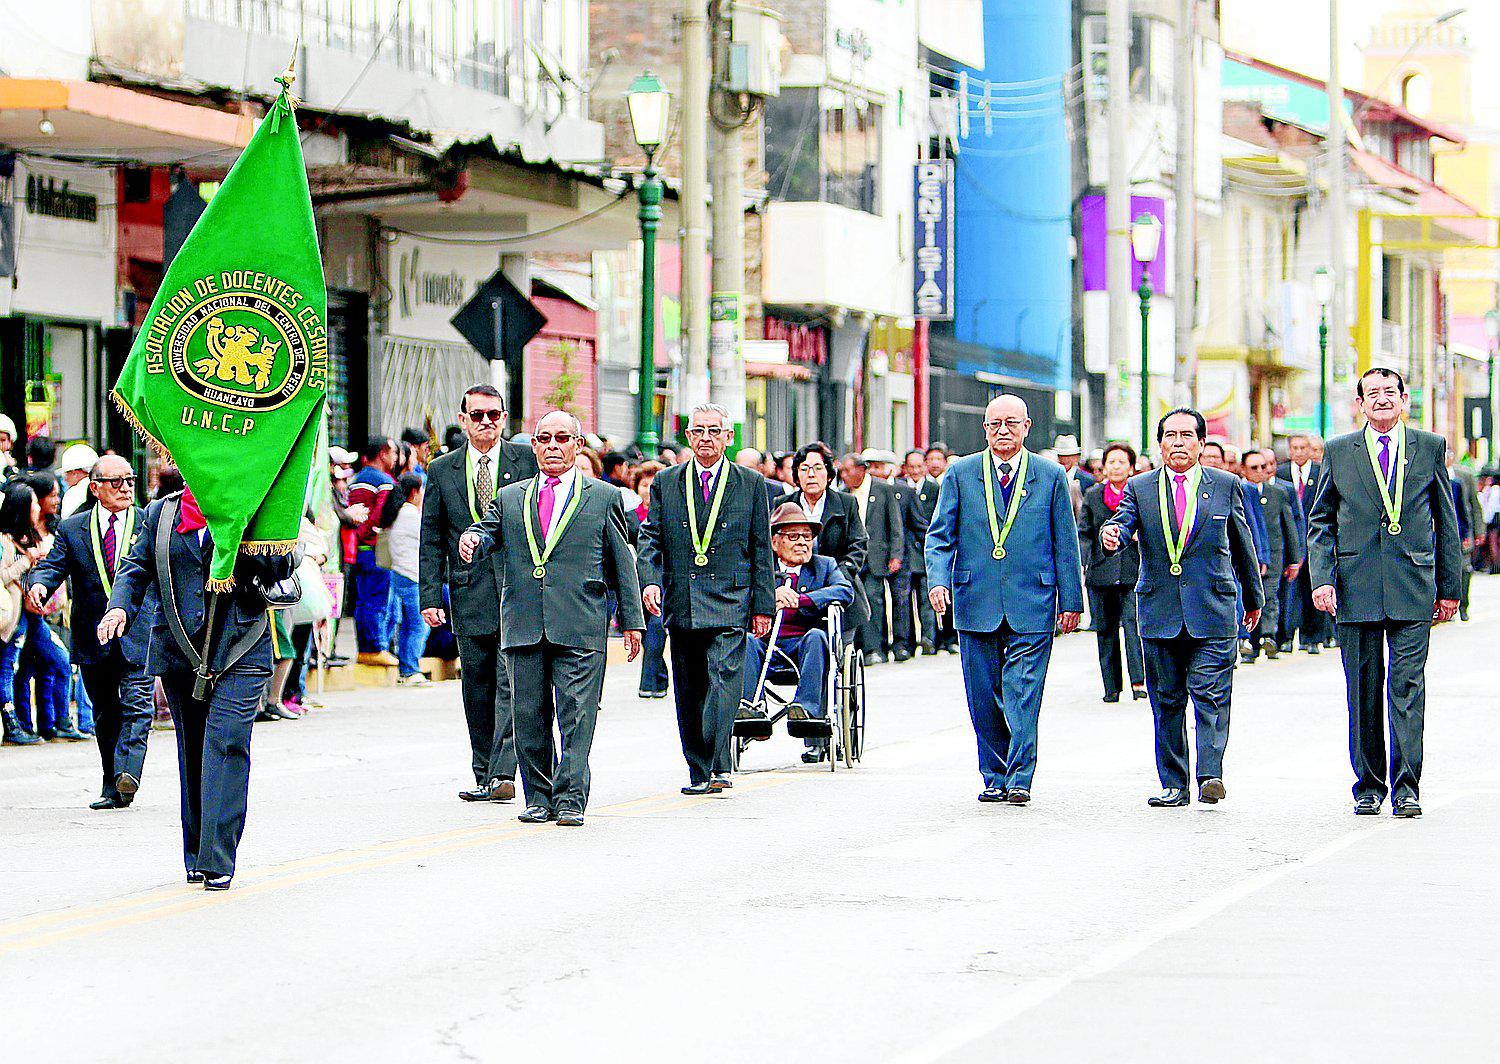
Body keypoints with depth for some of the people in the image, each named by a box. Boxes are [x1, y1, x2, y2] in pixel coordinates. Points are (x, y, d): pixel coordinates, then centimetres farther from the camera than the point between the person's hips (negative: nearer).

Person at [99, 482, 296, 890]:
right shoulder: (161, 514, 12)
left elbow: (282, 565, -4)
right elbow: (135, 566, 12)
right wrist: (120, 606, -7)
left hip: (238, 649, -3)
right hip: (179, 651, 3)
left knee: (226, 744, -14)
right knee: (192, 752, 10)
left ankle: (216, 860, -15)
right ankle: (196, 855, 19)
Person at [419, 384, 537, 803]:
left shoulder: (528, 461, 4)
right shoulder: (442, 471, 10)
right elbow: (432, 540, 10)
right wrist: (431, 596, 2)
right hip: (469, 595, 3)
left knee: (511, 682, -12)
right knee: (478, 689, 8)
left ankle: (501, 773, -16)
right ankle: (484, 776, 17)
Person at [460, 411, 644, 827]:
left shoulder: (603, 497, 11)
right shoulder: (509, 499, 18)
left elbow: (621, 562, 9)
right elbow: (487, 532, 7)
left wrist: (632, 621, 6)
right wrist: (472, 539, -19)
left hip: (580, 628, -3)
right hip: (524, 627, 3)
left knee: (576, 716, -9)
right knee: (529, 717, 4)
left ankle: (570, 800, -9)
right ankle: (539, 798, 13)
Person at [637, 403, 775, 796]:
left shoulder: (750, 483, 7)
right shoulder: (665, 483, 11)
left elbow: (761, 548, 7)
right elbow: (650, 538, 7)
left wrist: (763, 605, 3)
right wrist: (650, 580, -11)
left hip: (729, 603, -3)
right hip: (680, 601, 3)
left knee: (723, 676, -17)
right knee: (689, 690, 7)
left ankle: (718, 765, -21)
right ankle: (699, 771, 15)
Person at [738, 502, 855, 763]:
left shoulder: (824, 566, 19)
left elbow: (845, 591, -1)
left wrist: (800, 600, -14)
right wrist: (771, 595, -18)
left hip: (804, 643, -1)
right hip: (767, 645, 1)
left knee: (816, 636, -34)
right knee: (745, 640, -30)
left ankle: (807, 707, -45)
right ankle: (749, 705, -42)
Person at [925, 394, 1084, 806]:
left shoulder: (1051, 476, 7)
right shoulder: (960, 473, 7)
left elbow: (1065, 543, 8)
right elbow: (940, 535, 5)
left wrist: (1071, 600, 4)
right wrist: (938, 580, -12)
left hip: (1031, 604, -2)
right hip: (976, 601, 2)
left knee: (1023, 694, -9)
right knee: (984, 697, 6)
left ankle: (1019, 779, -9)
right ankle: (995, 778, 16)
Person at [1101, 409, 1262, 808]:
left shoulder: (1226, 485, 7)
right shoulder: (1139, 487, 8)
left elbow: (1242, 545, 14)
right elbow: (1123, 522, -9)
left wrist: (1253, 597, 21)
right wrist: (1111, 532, -33)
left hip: (1213, 610, -2)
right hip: (1158, 610, 2)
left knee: (1210, 693, -12)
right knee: (1167, 700, 5)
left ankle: (1211, 775, -17)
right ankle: (1174, 785, 10)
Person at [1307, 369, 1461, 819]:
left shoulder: (1430, 447, 8)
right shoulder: (1338, 452, 8)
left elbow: (1446, 522, 10)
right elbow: (1320, 522, 10)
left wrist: (1449, 586, 7)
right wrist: (1321, 578, -4)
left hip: (1412, 585, -1)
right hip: (1356, 587, 1)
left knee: (1407, 687, -7)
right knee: (1363, 692, 5)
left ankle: (1406, 785, -5)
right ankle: (1369, 785, 13)